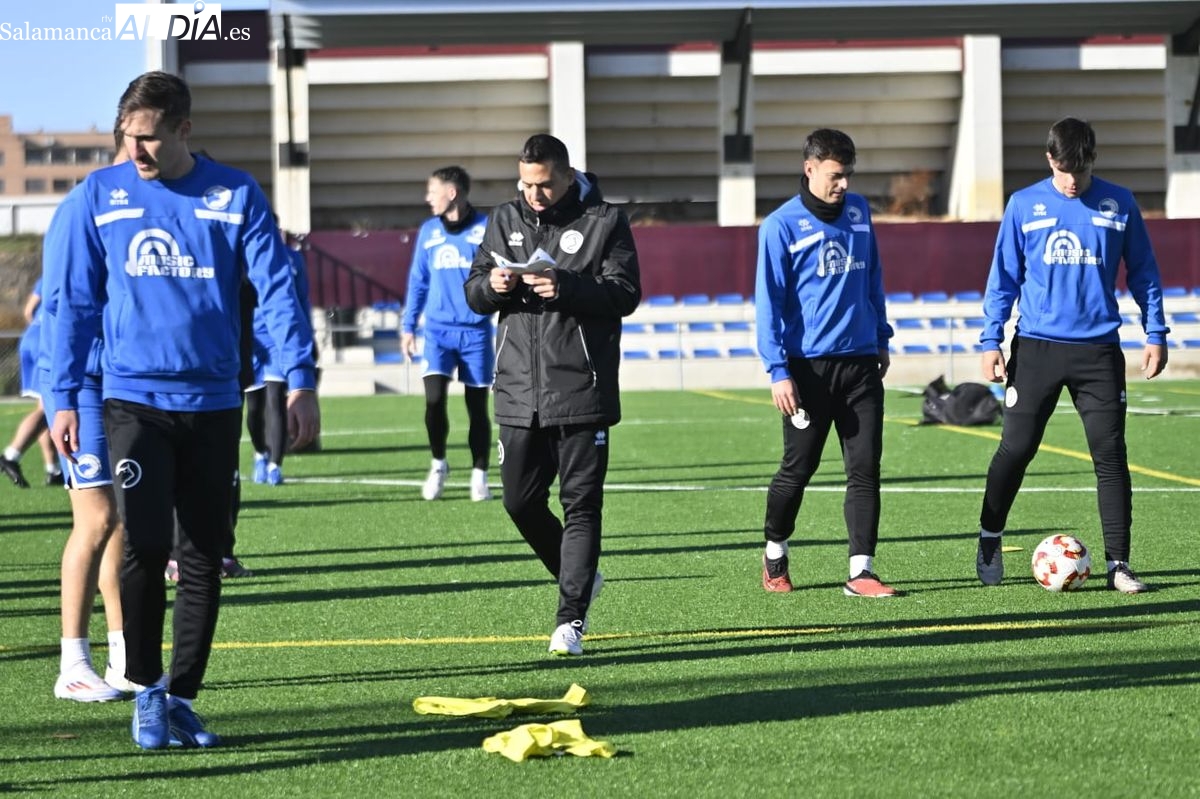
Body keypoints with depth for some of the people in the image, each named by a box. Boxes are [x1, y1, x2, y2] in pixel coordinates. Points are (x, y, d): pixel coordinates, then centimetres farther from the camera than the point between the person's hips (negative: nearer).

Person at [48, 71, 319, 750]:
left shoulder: (236, 195, 0)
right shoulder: (102, 194, 3)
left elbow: (277, 288, -3)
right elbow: (77, 302, 7)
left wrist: (301, 380, -13)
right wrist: (65, 397, 2)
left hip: (213, 403, 1)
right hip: (133, 399, -1)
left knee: (204, 558, 5)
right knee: (147, 547, -12)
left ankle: (182, 698, 17)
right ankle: (146, 690, 5)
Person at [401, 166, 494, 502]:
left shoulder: (485, 229, -5)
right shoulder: (429, 231, 7)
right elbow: (418, 281, 15)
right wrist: (408, 326, 12)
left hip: (476, 331, -2)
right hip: (437, 329, 2)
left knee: (477, 405, 4)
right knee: (434, 397, -12)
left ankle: (479, 475, 15)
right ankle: (438, 464, 9)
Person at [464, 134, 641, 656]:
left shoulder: (604, 221, -1)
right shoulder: (505, 221, 11)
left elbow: (625, 293, -9)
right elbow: (474, 295, 11)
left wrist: (566, 287, -24)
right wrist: (492, 286, -12)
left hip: (581, 392, -5)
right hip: (519, 392, 5)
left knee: (581, 503, -5)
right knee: (521, 501, 8)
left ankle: (571, 618, -3)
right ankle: (579, 576, 30)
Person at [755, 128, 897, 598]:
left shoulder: (858, 211, 8)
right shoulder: (782, 225, -7)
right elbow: (769, 301, -7)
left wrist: (880, 338, 19)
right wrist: (777, 370, -12)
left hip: (860, 362, 4)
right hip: (808, 366, -4)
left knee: (865, 469, -3)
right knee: (798, 469, 6)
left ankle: (861, 571, -3)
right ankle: (774, 555, 27)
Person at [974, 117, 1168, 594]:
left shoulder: (1119, 205, 3)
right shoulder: (1024, 206, 2)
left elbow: (1143, 273, 10)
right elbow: (1003, 278, 6)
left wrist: (1155, 334, 4)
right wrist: (991, 341, 0)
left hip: (1099, 350, 0)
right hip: (1036, 347, 0)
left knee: (1110, 455, -3)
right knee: (1015, 449, 1)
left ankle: (1118, 563, 1)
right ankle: (989, 539, 20)